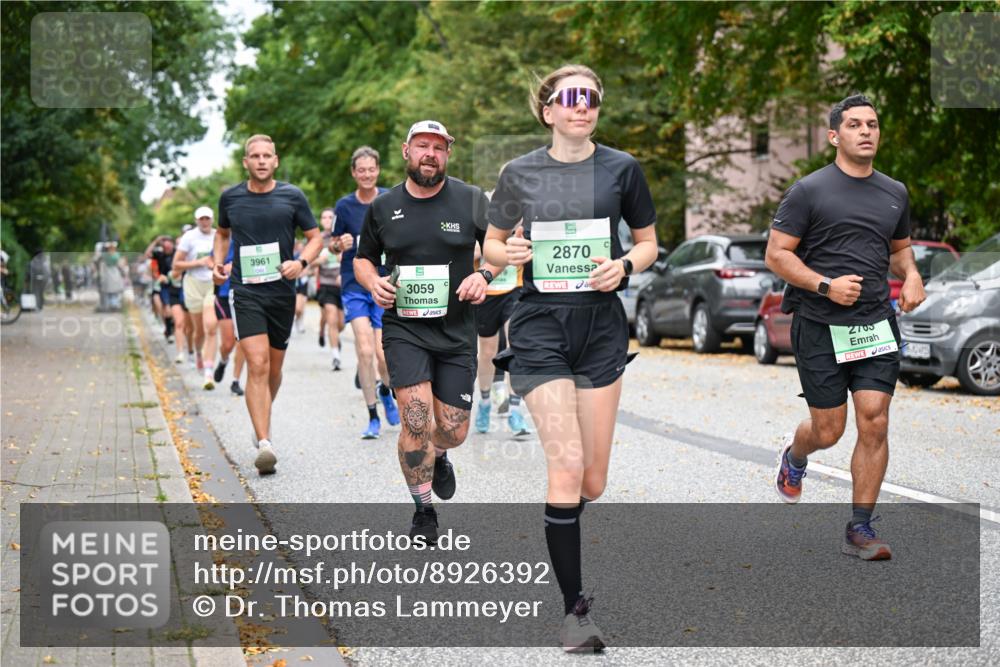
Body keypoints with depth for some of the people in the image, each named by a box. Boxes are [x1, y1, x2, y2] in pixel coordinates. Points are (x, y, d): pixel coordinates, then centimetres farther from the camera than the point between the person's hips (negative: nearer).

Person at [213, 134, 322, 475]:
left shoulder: (292, 196, 1)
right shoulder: (230, 197, 4)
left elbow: (315, 238, 6)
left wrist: (301, 263, -13)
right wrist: (218, 262, 6)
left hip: (282, 291, 1)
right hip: (245, 292, -1)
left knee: (273, 367, 13)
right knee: (257, 364, -16)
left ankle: (262, 419, 40)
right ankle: (264, 442, -20)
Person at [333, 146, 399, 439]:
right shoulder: (344, 205, 1)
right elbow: (334, 244, 12)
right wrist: (340, 244, -10)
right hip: (354, 285, 0)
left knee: (383, 355, -5)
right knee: (365, 351, -13)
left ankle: (386, 390, 31)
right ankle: (373, 417, -1)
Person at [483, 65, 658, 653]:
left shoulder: (622, 169, 5)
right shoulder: (520, 174, 4)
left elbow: (649, 243, 13)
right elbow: (491, 246, 13)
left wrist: (624, 265, -9)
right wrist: (509, 253, -11)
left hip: (601, 324, 2)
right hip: (541, 323, -2)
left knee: (593, 482, 3)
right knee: (566, 465, -14)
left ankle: (560, 536, 39)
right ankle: (576, 608, -5)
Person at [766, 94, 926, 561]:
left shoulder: (895, 193, 11)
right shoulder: (809, 191, -4)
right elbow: (776, 254, -5)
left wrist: (911, 276, 4)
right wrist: (825, 285, -18)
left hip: (876, 325, 4)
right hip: (820, 328, -3)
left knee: (875, 424, -6)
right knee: (828, 430, 4)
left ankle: (860, 530, 5)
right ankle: (794, 455, 41)